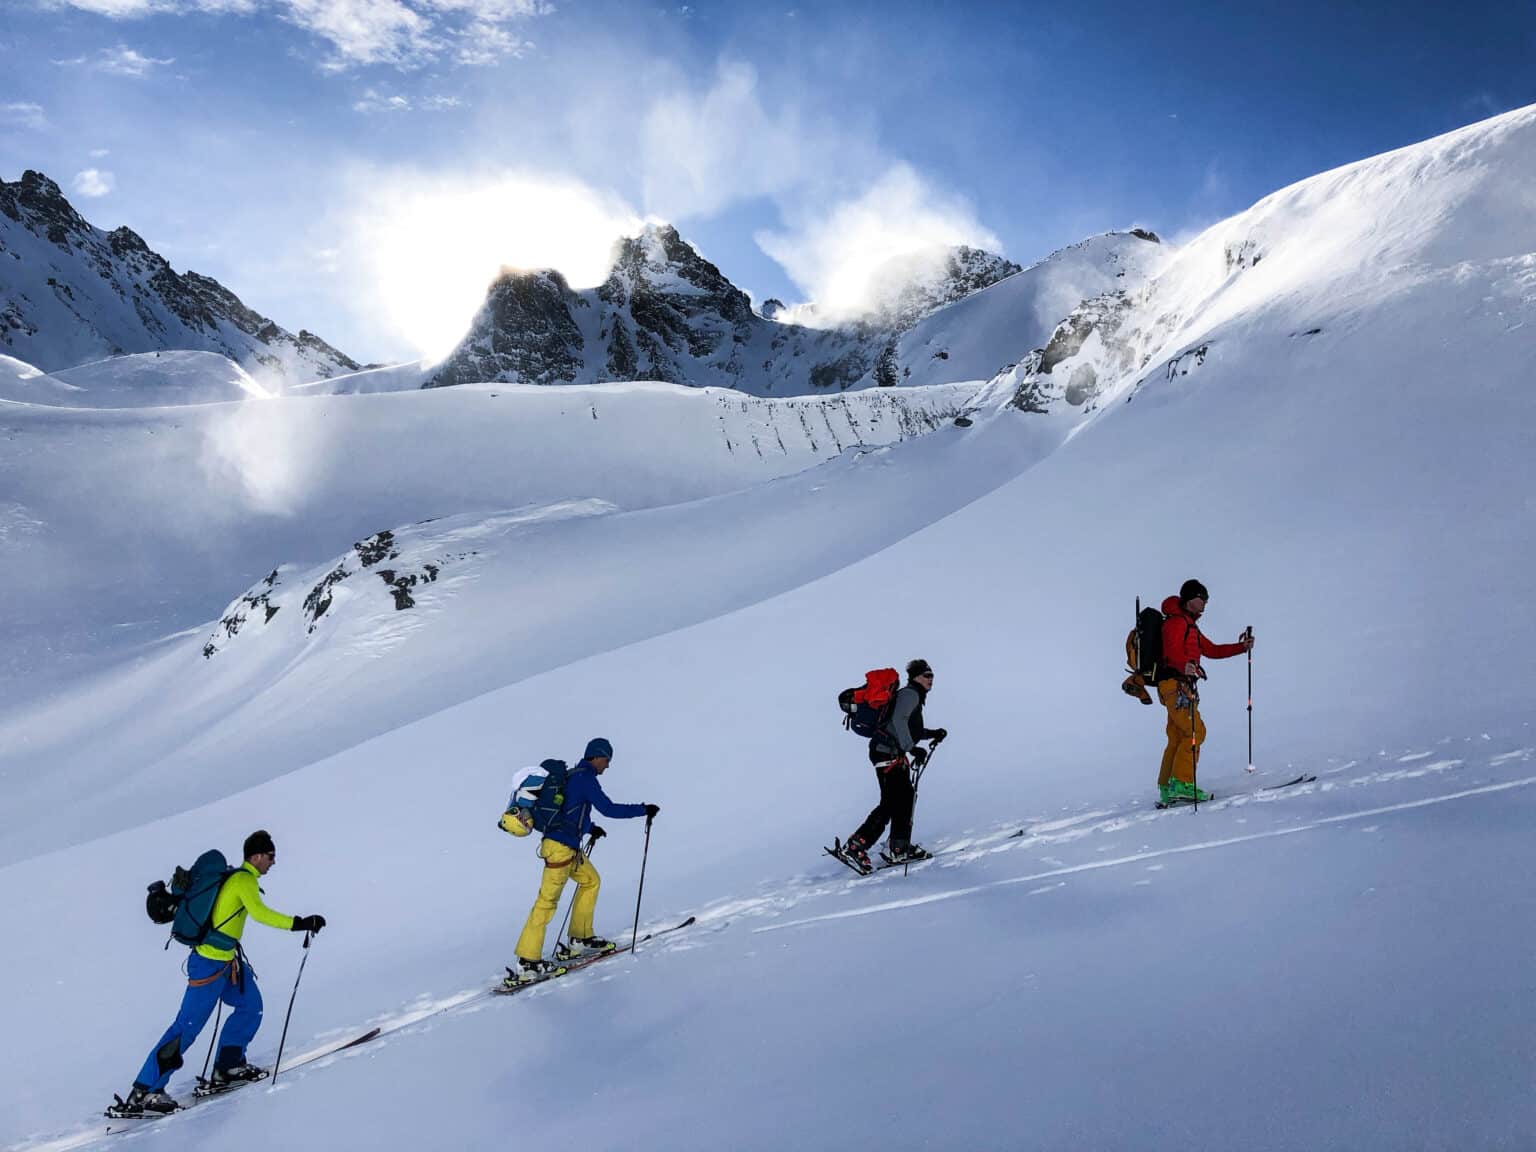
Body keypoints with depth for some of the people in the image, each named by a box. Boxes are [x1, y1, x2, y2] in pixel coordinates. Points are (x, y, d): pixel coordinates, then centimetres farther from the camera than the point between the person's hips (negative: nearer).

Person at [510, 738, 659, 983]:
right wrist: (643, 810, -10)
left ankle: (580, 939, 25)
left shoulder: (573, 775, 15)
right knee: (547, 901, -7)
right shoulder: (585, 777, -13)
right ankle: (527, 963, -5)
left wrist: (589, 828, 30)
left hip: (569, 847, 10)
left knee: (591, 880, 20)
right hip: (561, 847, -10)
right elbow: (609, 809, -17)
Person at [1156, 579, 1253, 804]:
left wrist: (1242, 647, 22)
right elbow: (1172, 651, -24)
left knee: (1177, 737, 9)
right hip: (1175, 684, -10)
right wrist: (1184, 666, -44)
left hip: (1182, 684, 10)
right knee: (1195, 731, -15)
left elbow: (1212, 650, 29)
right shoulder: (1176, 621, -6)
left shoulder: (1190, 625, 27)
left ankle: (1167, 790, 11)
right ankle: (1181, 783, -18)